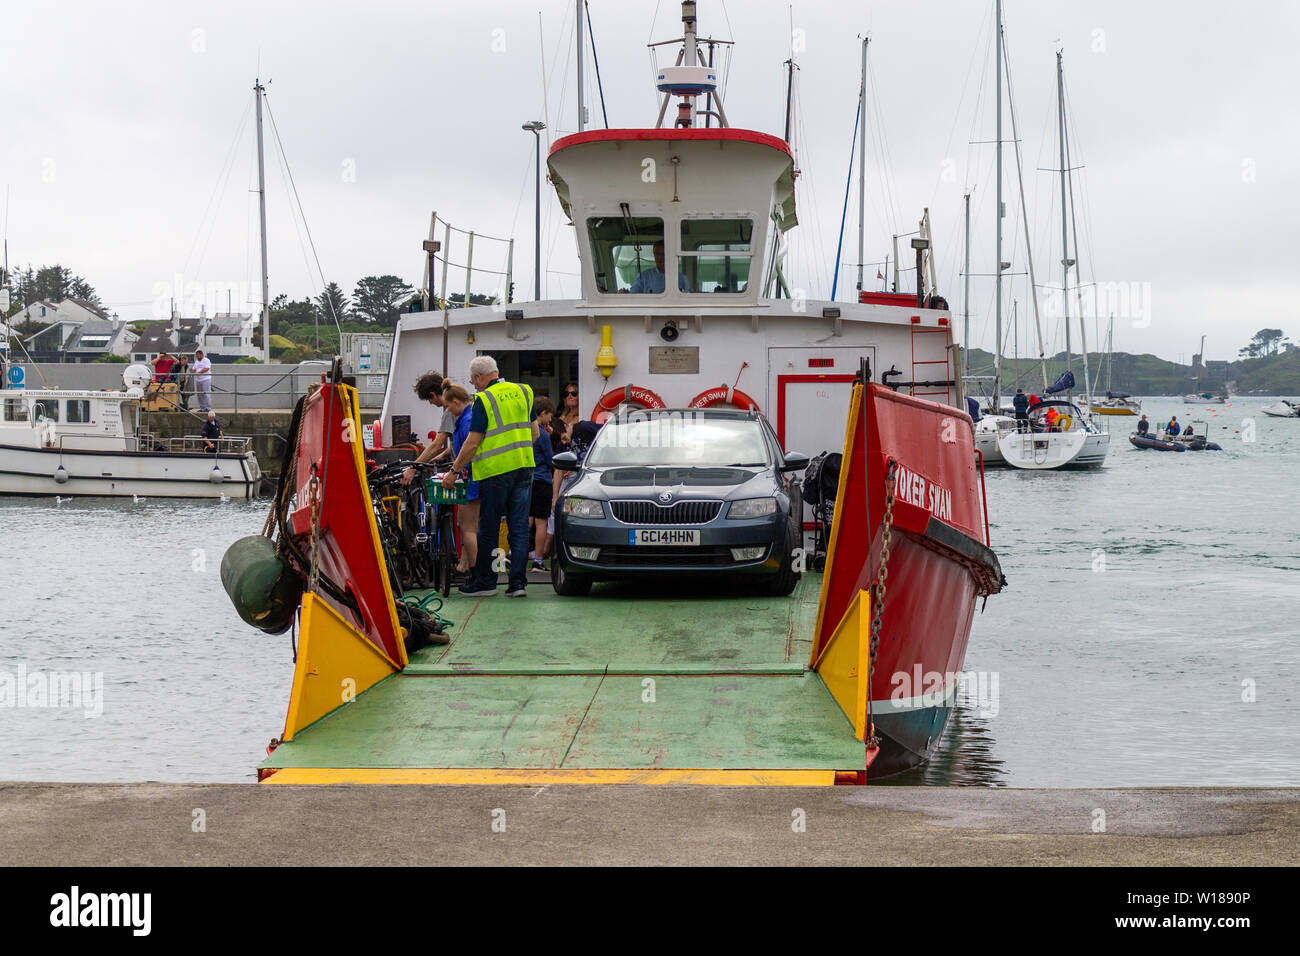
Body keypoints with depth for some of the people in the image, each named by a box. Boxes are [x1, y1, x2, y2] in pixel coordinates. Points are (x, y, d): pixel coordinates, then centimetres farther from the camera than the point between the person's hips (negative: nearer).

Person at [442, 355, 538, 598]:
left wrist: (454, 471, -2)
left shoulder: (484, 400, -10)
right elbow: (535, 433, 15)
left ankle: (485, 582, 11)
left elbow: (472, 443, -11)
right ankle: (518, 582, 4)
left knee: (488, 530, 5)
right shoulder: (523, 392, 9)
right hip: (524, 468, 6)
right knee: (519, 527, 6)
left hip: (495, 471, -6)